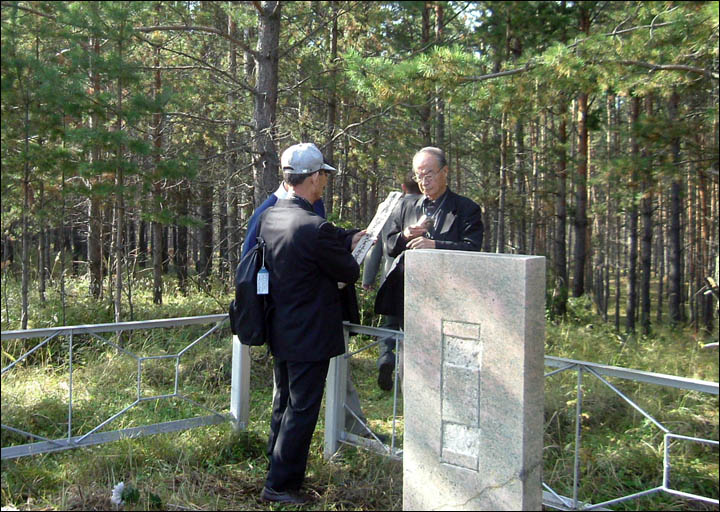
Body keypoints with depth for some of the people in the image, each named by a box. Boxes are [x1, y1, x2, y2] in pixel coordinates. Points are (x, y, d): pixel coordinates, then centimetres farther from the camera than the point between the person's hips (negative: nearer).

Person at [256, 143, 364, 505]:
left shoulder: (268, 218, 1)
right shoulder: (316, 229, -25)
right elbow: (350, 273, -11)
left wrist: (350, 238, 7)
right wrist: (351, 252, 9)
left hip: (279, 332, 9)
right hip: (309, 336, -9)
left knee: (284, 404, 21)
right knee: (302, 410, 3)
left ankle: (279, 468, 34)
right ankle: (280, 484, 11)